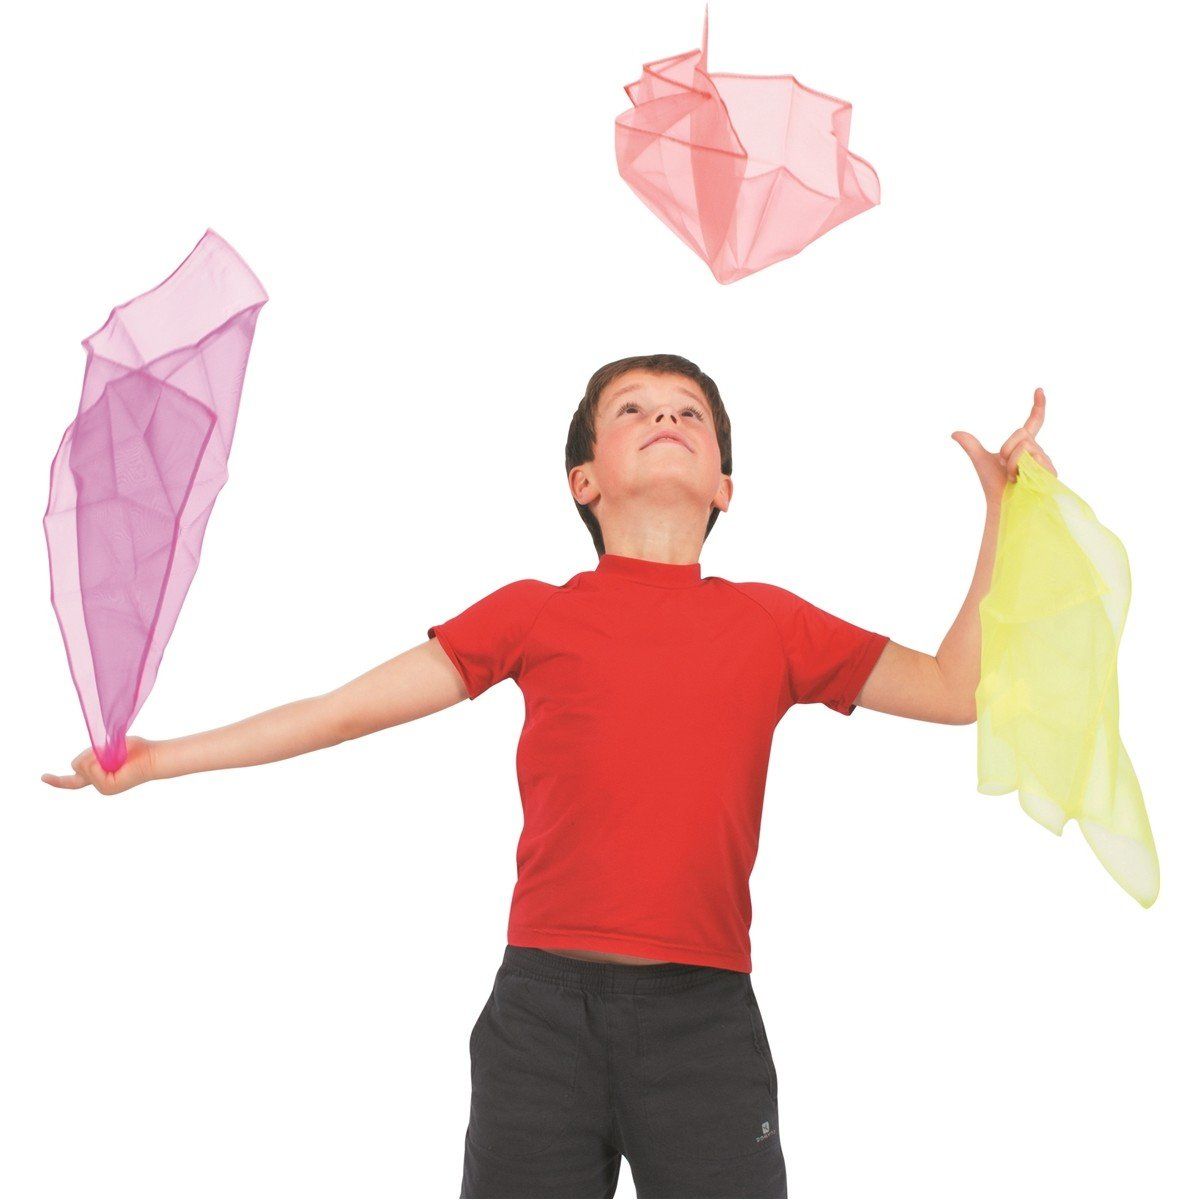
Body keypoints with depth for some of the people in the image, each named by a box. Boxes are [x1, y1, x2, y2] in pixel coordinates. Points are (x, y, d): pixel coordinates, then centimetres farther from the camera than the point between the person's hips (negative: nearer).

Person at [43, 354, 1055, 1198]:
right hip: (545, 1006, 0)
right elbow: (346, 709, 10)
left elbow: (957, 689, 11)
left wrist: (1005, 513, 6)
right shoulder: (535, 616, 8)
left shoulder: (772, 623, 10)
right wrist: (158, 759, 12)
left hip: (706, 1018, 0)